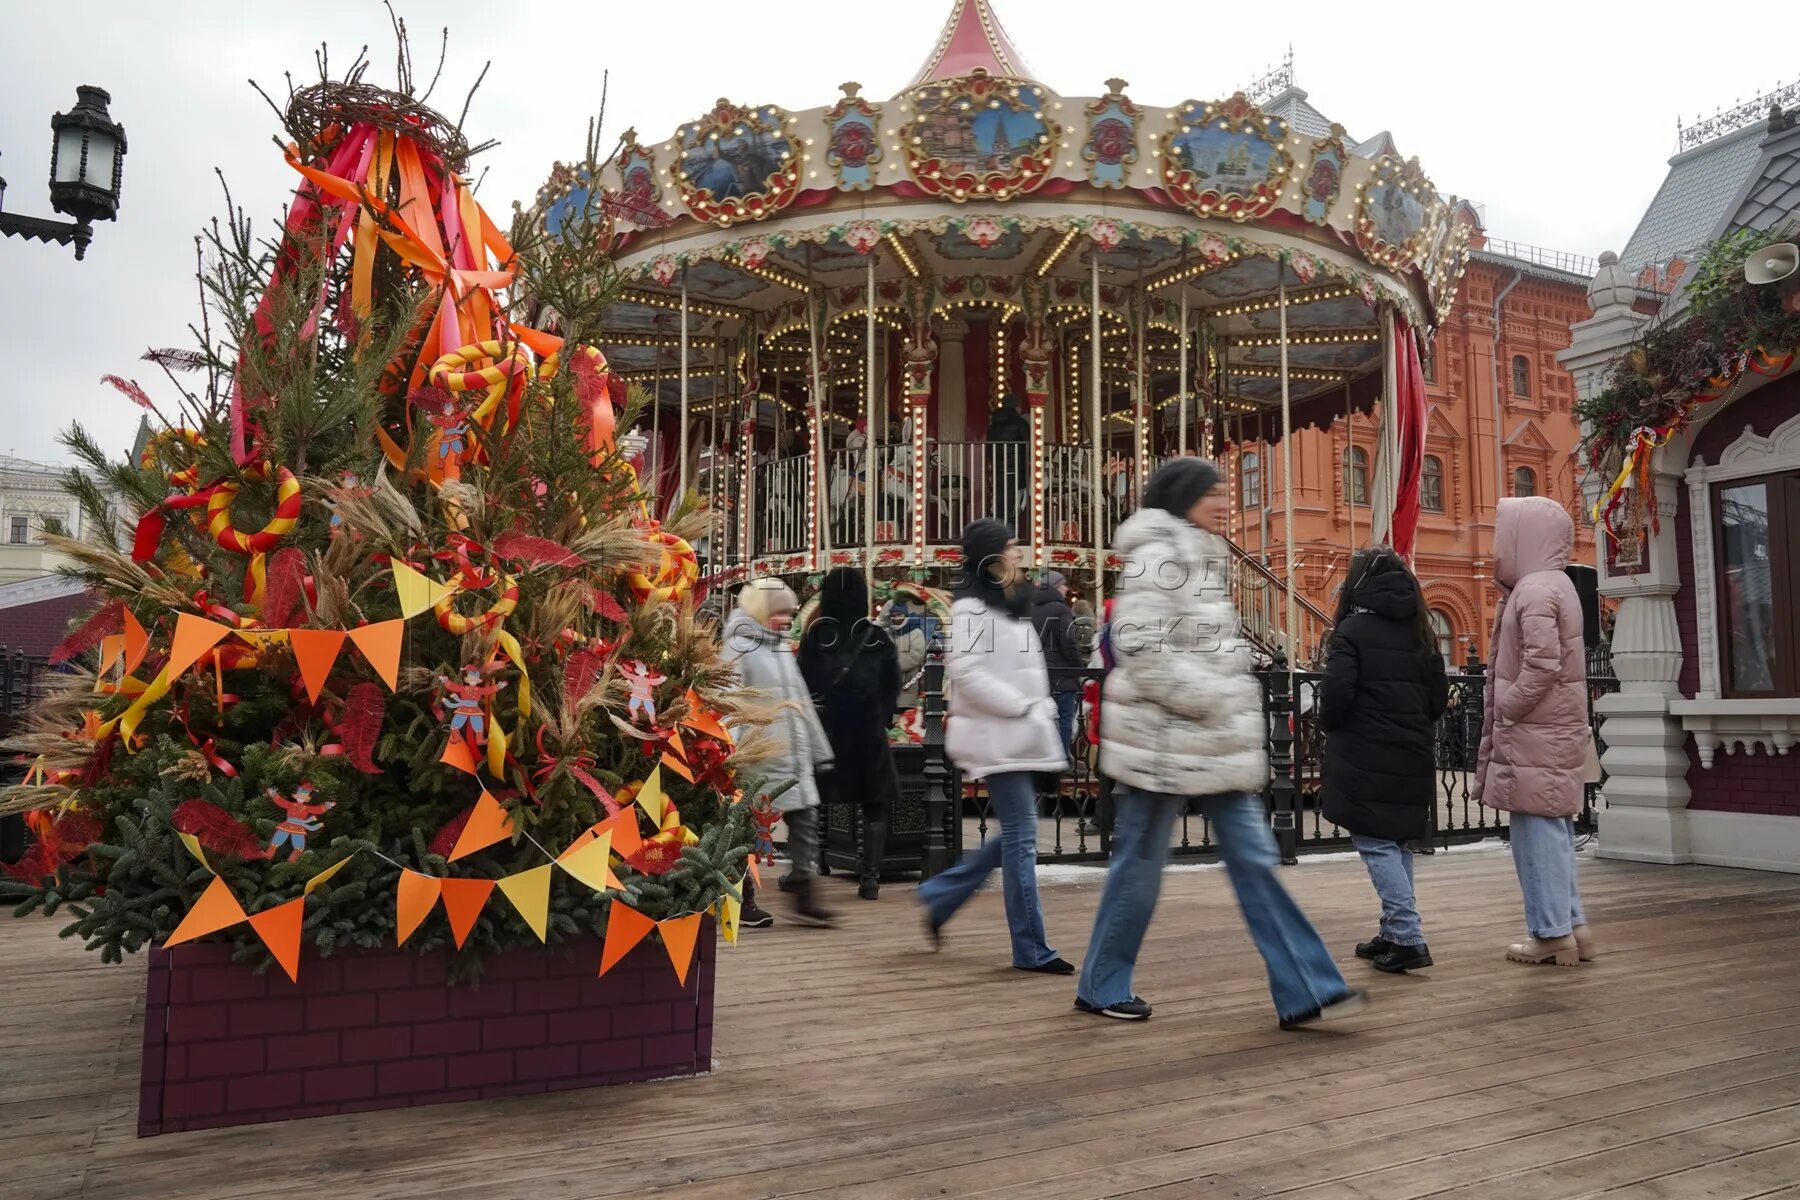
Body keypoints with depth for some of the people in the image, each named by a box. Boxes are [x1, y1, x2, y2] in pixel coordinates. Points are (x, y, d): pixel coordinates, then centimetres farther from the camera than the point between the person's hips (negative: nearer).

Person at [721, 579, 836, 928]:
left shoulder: (782, 649, 17)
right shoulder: (740, 649, -9)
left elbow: (802, 703, 22)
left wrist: (818, 749, 20)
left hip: (792, 755, 8)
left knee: (805, 817, 1)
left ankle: (803, 896, 6)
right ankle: (742, 901, 15)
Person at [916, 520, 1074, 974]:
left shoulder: (1011, 606, 17)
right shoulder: (972, 608, -12)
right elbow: (966, 672, -21)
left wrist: (1042, 708, 7)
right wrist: (1023, 706, -19)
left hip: (1017, 735, 9)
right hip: (998, 737, -9)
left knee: (1015, 835, 13)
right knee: (1020, 838, -5)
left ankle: (939, 896, 26)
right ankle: (1031, 949, 4)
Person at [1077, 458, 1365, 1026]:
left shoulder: (1207, 558, 16)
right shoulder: (1157, 557, -13)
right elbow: (1140, 646, -22)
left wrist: (1240, 712, 15)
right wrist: (1208, 700, -21)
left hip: (1217, 743, 9)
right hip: (1164, 740, -9)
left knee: (1254, 860, 5)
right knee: (1140, 865, 4)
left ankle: (1305, 992, 7)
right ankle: (1100, 986, 20)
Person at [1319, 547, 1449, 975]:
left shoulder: (1352, 629, -10)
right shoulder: (1420, 633, 10)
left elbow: (1335, 694, -17)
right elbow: (1439, 698, 11)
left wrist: (1330, 726, 3)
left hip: (1366, 759, -7)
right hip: (1414, 758, 7)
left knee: (1376, 844, -3)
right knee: (1398, 843, 16)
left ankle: (1408, 938, -10)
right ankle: (1394, 932, 21)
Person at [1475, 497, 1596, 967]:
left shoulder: (1536, 590, -16)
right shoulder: (1552, 584, 15)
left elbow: (1541, 664, -25)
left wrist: (1506, 710, -13)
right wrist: (1506, 710, 12)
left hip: (1536, 734, -10)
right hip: (1550, 729, 10)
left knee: (1537, 828, -3)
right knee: (1553, 829, 14)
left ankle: (1553, 933, 4)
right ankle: (1571, 925, 21)